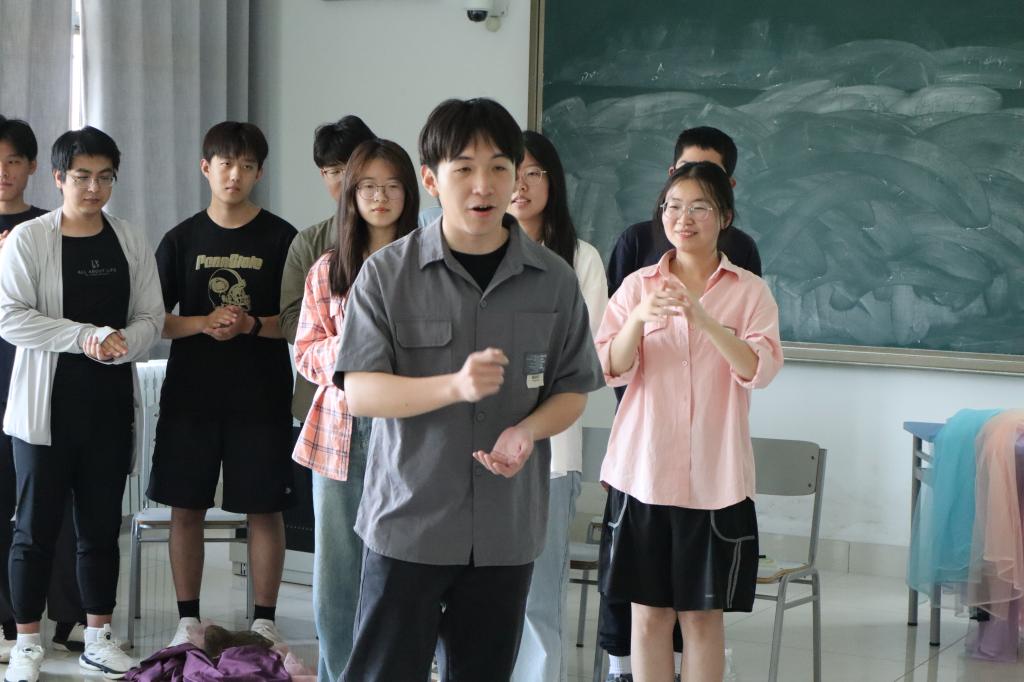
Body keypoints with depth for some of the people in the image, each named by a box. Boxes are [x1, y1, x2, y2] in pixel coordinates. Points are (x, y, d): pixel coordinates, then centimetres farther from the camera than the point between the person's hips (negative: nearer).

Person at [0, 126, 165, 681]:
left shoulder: (130, 242, 7)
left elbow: (150, 317, 5)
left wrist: (120, 344, -17)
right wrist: (86, 335, -18)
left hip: (110, 402, 4)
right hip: (46, 403, -3)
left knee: (102, 524, 10)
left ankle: (98, 637, 20)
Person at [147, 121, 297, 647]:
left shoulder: (280, 239, 0)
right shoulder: (181, 239, 5)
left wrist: (251, 325, -17)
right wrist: (203, 323, -13)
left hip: (261, 396, -1)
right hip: (190, 393, 2)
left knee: (264, 507, 2)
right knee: (186, 506, 5)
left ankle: (264, 620, 13)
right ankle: (188, 619, 16)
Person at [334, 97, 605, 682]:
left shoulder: (554, 280, 2)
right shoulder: (387, 273, -5)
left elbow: (574, 388, 8)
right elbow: (360, 391, -10)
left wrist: (527, 431, -15)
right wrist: (456, 386, -27)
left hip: (508, 529, 3)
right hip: (407, 521, -2)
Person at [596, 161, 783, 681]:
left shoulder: (749, 291, 1)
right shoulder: (638, 285, 4)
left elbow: (760, 370, -14)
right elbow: (611, 370, -4)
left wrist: (703, 319, -28)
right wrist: (638, 319, -22)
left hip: (714, 476, -1)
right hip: (643, 468, 1)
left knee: (703, 615, 6)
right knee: (648, 612, 5)